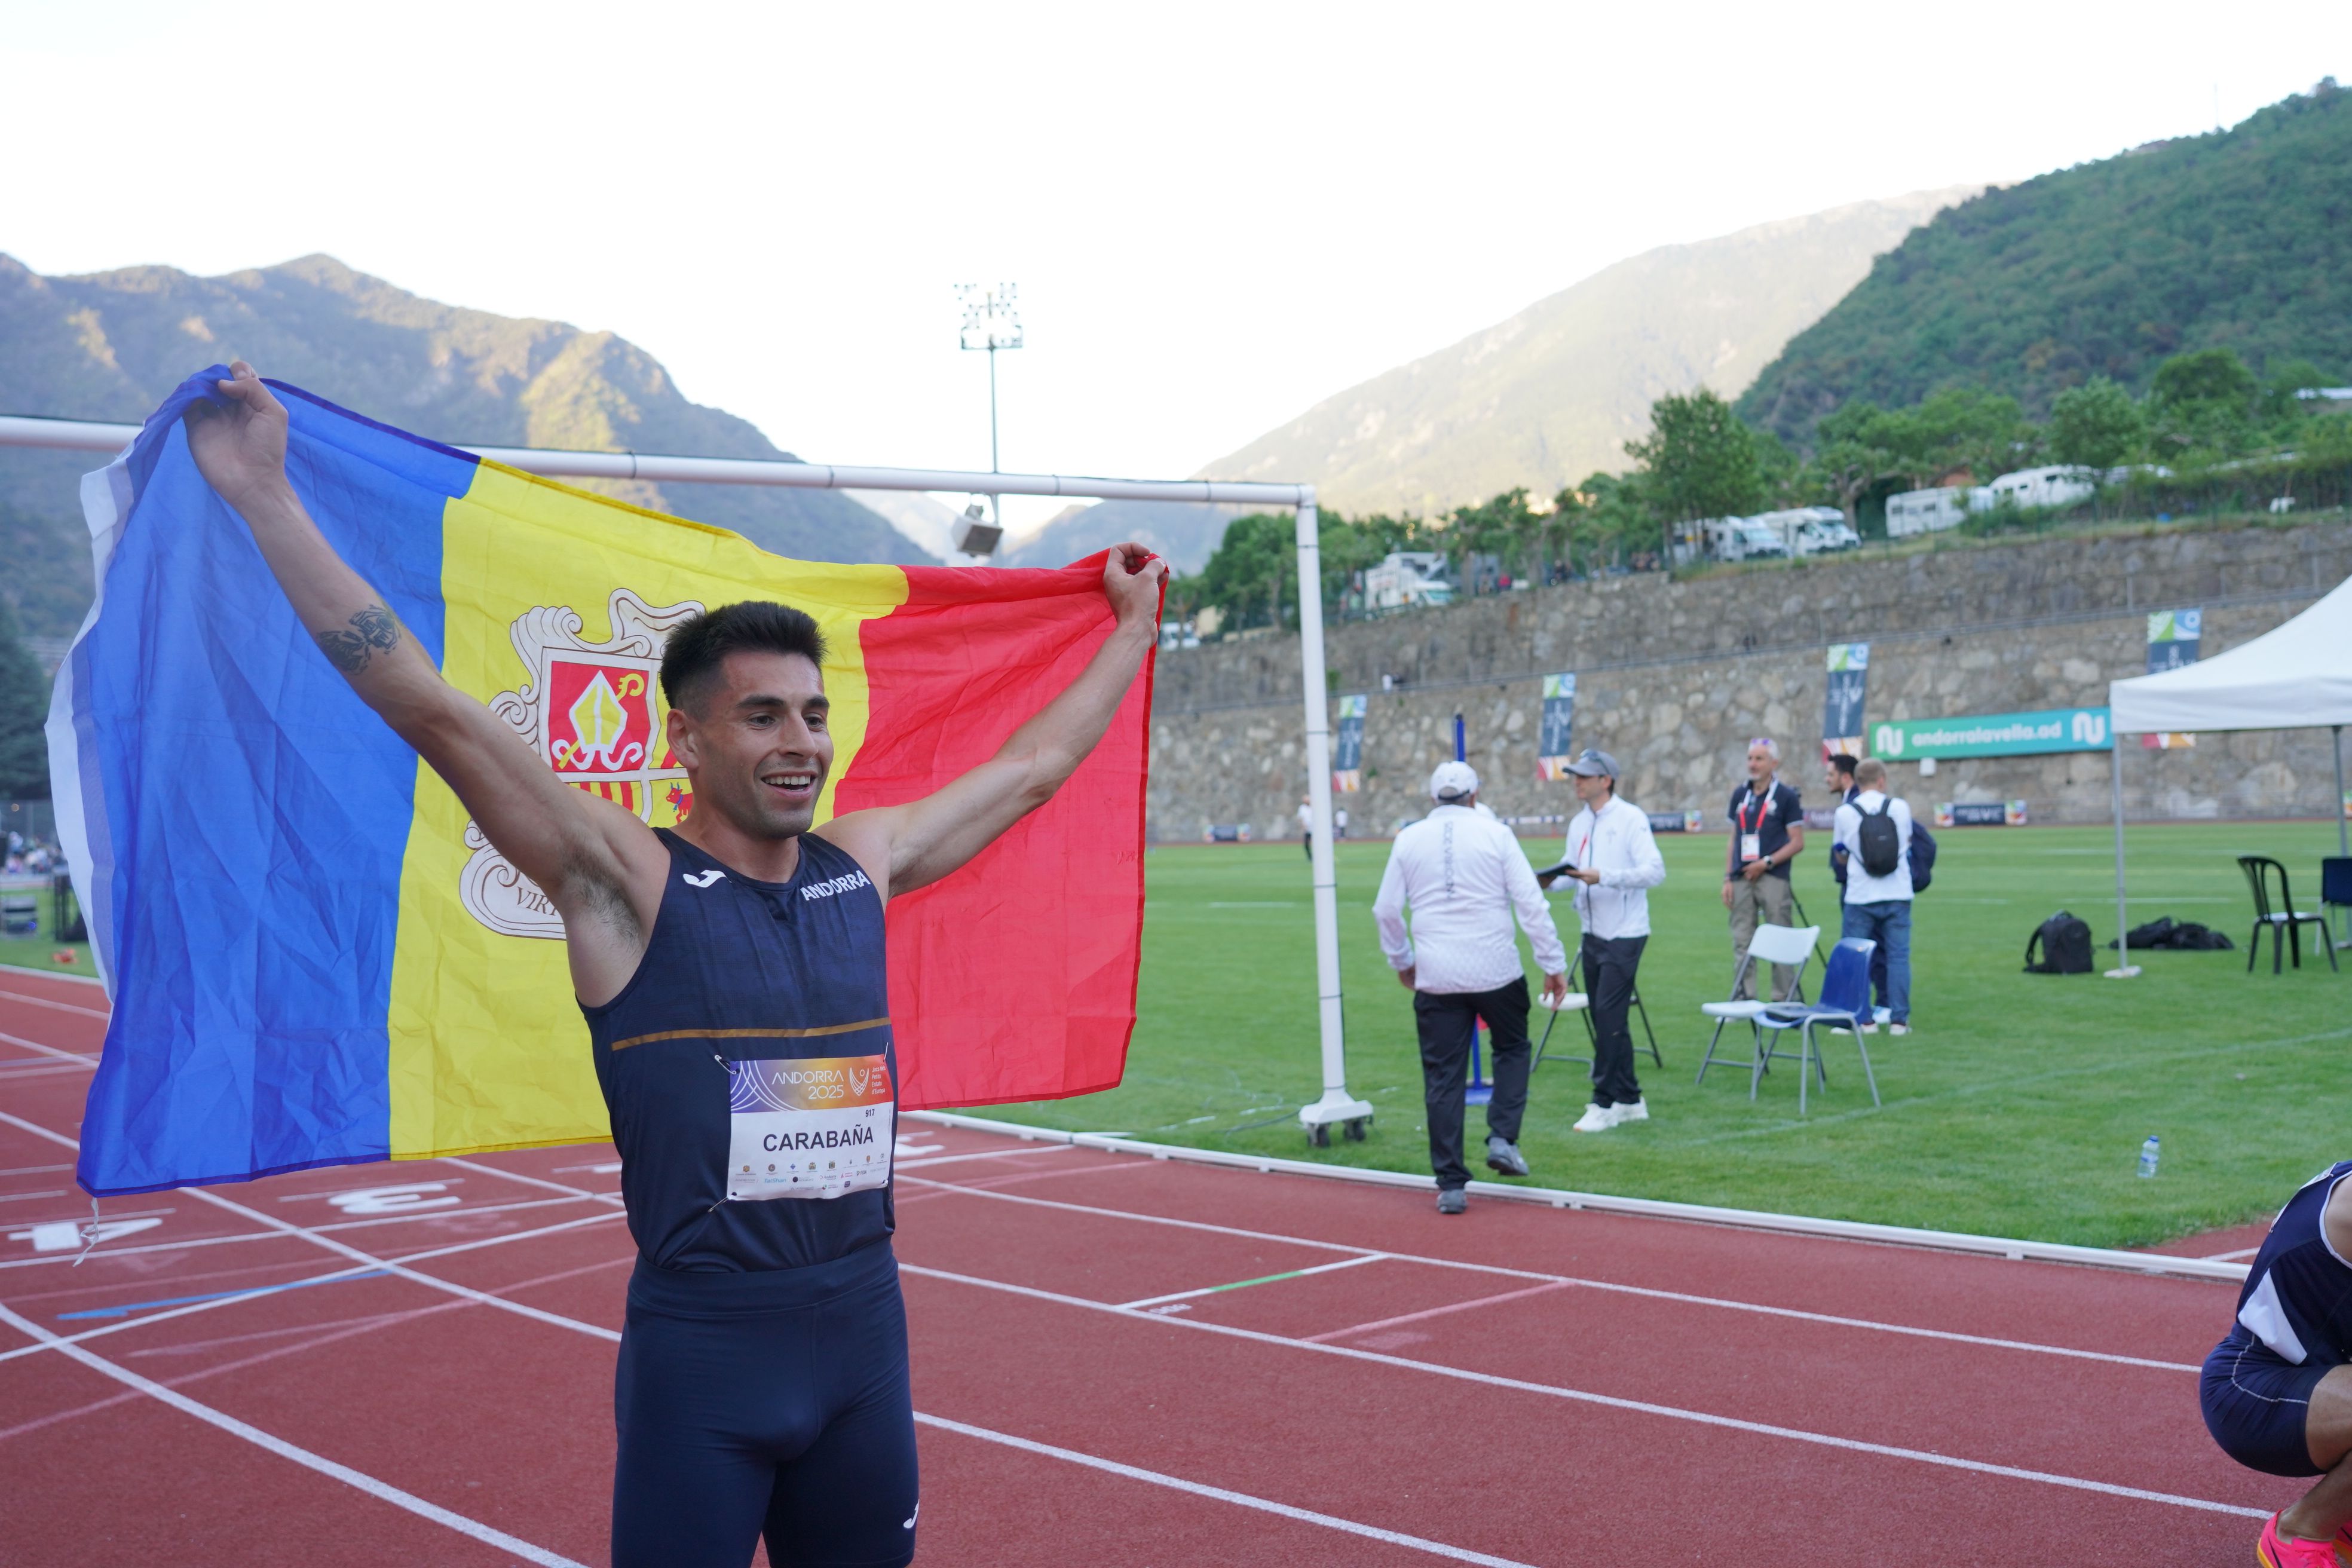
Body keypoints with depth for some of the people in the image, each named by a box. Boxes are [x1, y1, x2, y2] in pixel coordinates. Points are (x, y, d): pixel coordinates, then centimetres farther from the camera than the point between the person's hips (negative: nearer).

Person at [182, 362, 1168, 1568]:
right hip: (702, 1350, -5)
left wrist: (1133, 623, 30)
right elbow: (431, 707, -16)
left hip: (865, 1331, 5)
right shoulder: (628, 882, -9)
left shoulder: (864, 863, 6)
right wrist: (263, 495, -21)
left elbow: (1033, 765, 21)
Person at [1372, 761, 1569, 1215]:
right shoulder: (1495, 833, -1)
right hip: (1497, 972, -1)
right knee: (1512, 1049, 22)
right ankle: (1503, 1138, 6)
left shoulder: (1409, 839, 7)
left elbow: (1386, 910, 10)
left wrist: (1402, 961, 25)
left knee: (1442, 1077, 5)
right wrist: (1554, 964, 1)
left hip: (1436, 977, 1)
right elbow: (1531, 904, -5)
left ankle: (1451, 1185, 5)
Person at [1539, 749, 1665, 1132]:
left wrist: (1603, 877, -26)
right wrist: (1550, 878, -9)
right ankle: (1629, 1100, 23)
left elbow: (1655, 871, -18)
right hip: (1593, 935, 8)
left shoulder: (1630, 819, -11)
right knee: (1608, 1019, 13)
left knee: (1608, 1016, -9)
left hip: (1624, 935, -8)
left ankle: (1605, 1103, -2)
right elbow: (1571, 868, 13)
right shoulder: (1579, 824, 11)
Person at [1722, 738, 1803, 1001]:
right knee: (1742, 944, 5)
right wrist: (1728, 878, 9)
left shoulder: (1786, 797, -1)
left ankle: (1783, 1001, 3)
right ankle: (1744, 999, 10)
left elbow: (1797, 843, -4)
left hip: (1773, 879, -5)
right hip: (1742, 879, 5)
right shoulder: (1740, 795, 13)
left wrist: (1767, 863, -14)